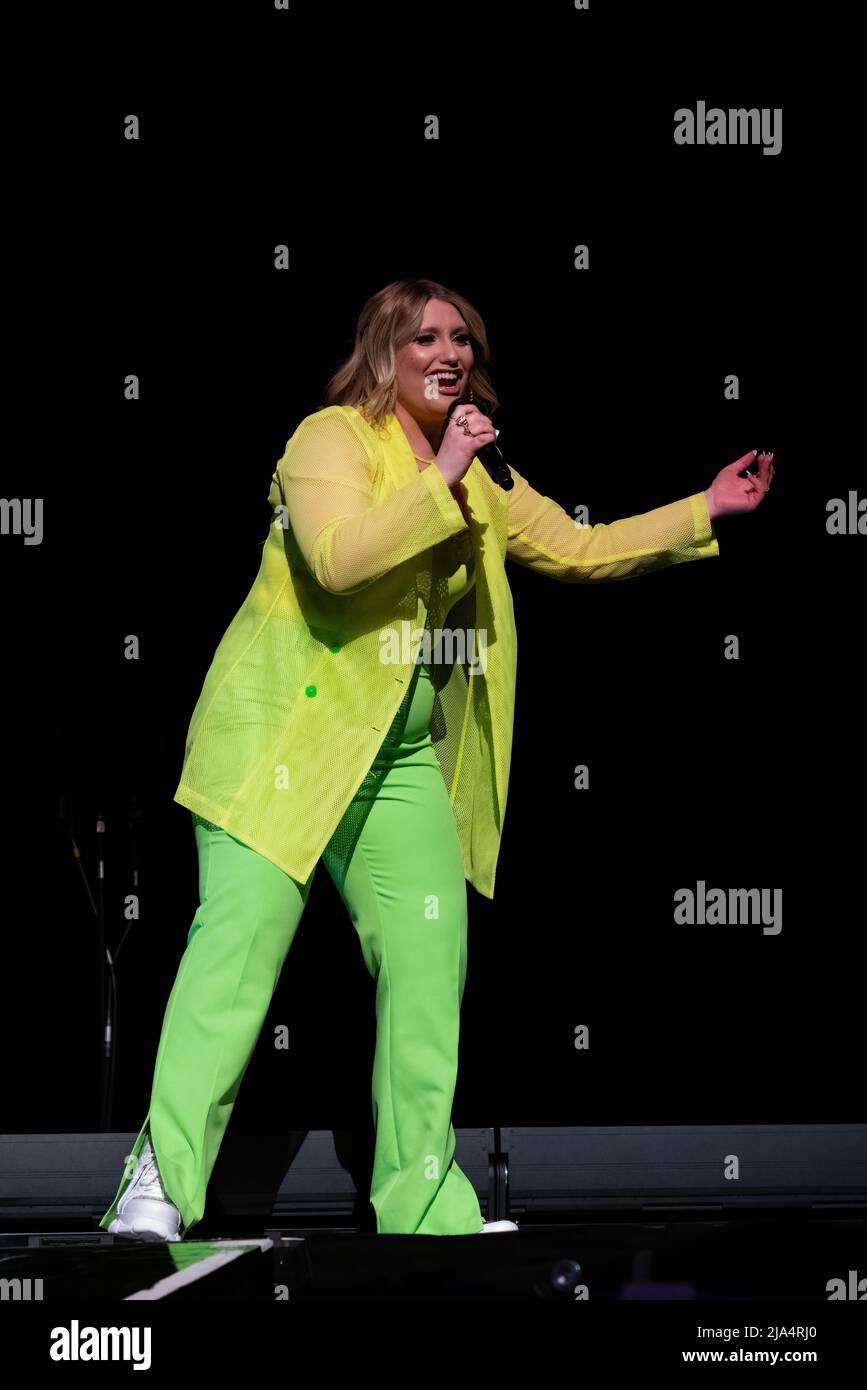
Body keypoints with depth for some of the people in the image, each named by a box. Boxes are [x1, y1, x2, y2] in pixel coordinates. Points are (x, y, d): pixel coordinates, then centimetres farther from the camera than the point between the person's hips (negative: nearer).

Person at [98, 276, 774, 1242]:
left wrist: (707, 511, 16)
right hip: (285, 730, -7)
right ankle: (160, 1181, -15)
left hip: (403, 760, 7)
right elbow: (338, 558, -24)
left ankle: (425, 1208, 6)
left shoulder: (479, 478, 17)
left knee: (430, 958, 0)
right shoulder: (332, 437, -7)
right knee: (241, 937, -15)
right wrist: (440, 483, -21)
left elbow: (582, 551, 20)